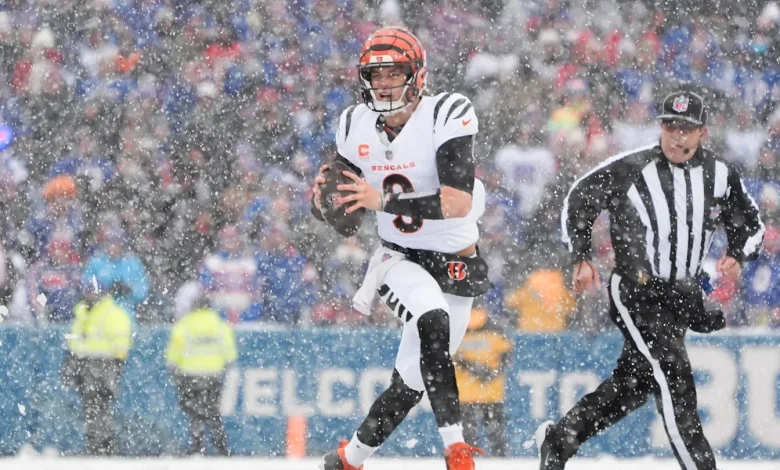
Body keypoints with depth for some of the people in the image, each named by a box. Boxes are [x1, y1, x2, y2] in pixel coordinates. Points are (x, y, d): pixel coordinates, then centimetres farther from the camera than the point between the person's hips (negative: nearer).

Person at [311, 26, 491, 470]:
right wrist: (324, 201, -16)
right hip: (399, 258, 1)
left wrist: (384, 201, -33)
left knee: (411, 382, 2)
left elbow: (458, 202, -28)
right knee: (432, 321, -31)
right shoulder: (355, 125, -2)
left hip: (456, 265, -1)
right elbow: (348, 205, 9)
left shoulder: (447, 114, -18)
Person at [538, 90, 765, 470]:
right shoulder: (629, 169, -15)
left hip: (683, 296, 6)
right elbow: (578, 200, -2)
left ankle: (558, 439, 29)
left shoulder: (720, 175, -2)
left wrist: (736, 256, -8)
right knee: (674, 378, -18)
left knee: (632, 386, 14)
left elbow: (749, 224, 12)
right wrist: (581, 259, -7)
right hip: (635, 293, -6)